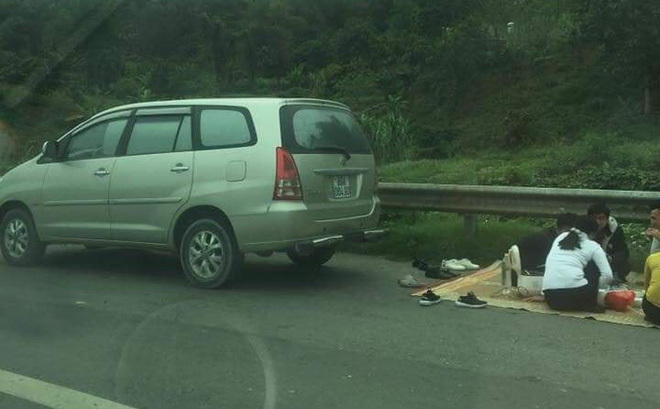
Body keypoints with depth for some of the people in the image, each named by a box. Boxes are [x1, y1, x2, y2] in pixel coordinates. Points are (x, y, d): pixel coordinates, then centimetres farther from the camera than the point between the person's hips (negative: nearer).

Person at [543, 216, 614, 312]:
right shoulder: (593, 246, 12)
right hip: (576, 295, -4)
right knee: (594, 265, 22)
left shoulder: (561, 237, 23)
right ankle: (590, 304, 15)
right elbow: (608, 276, 5)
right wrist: (593, 286, 22)